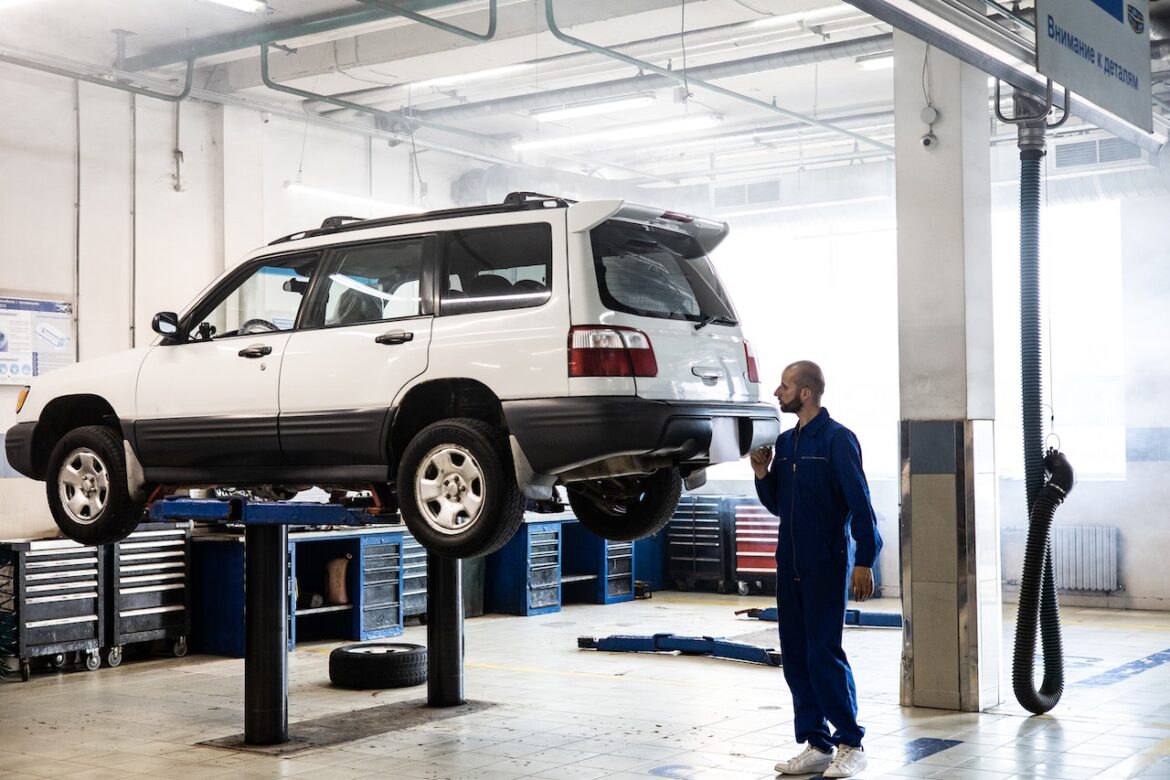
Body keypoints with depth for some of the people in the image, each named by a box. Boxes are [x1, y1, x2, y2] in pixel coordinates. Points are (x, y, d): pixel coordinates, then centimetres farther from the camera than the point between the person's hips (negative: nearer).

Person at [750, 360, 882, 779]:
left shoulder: (837, 438, -9)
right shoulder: (785, 441, 12)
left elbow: (860, 502, -14)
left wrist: (865, 560, -19)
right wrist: (763, 474, 1)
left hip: (826, 565, -7)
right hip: (790, 564, 7)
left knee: (824, 654, -8)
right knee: (796, 657, 8)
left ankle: (850, 744, 4)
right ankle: (816, 745, 16)